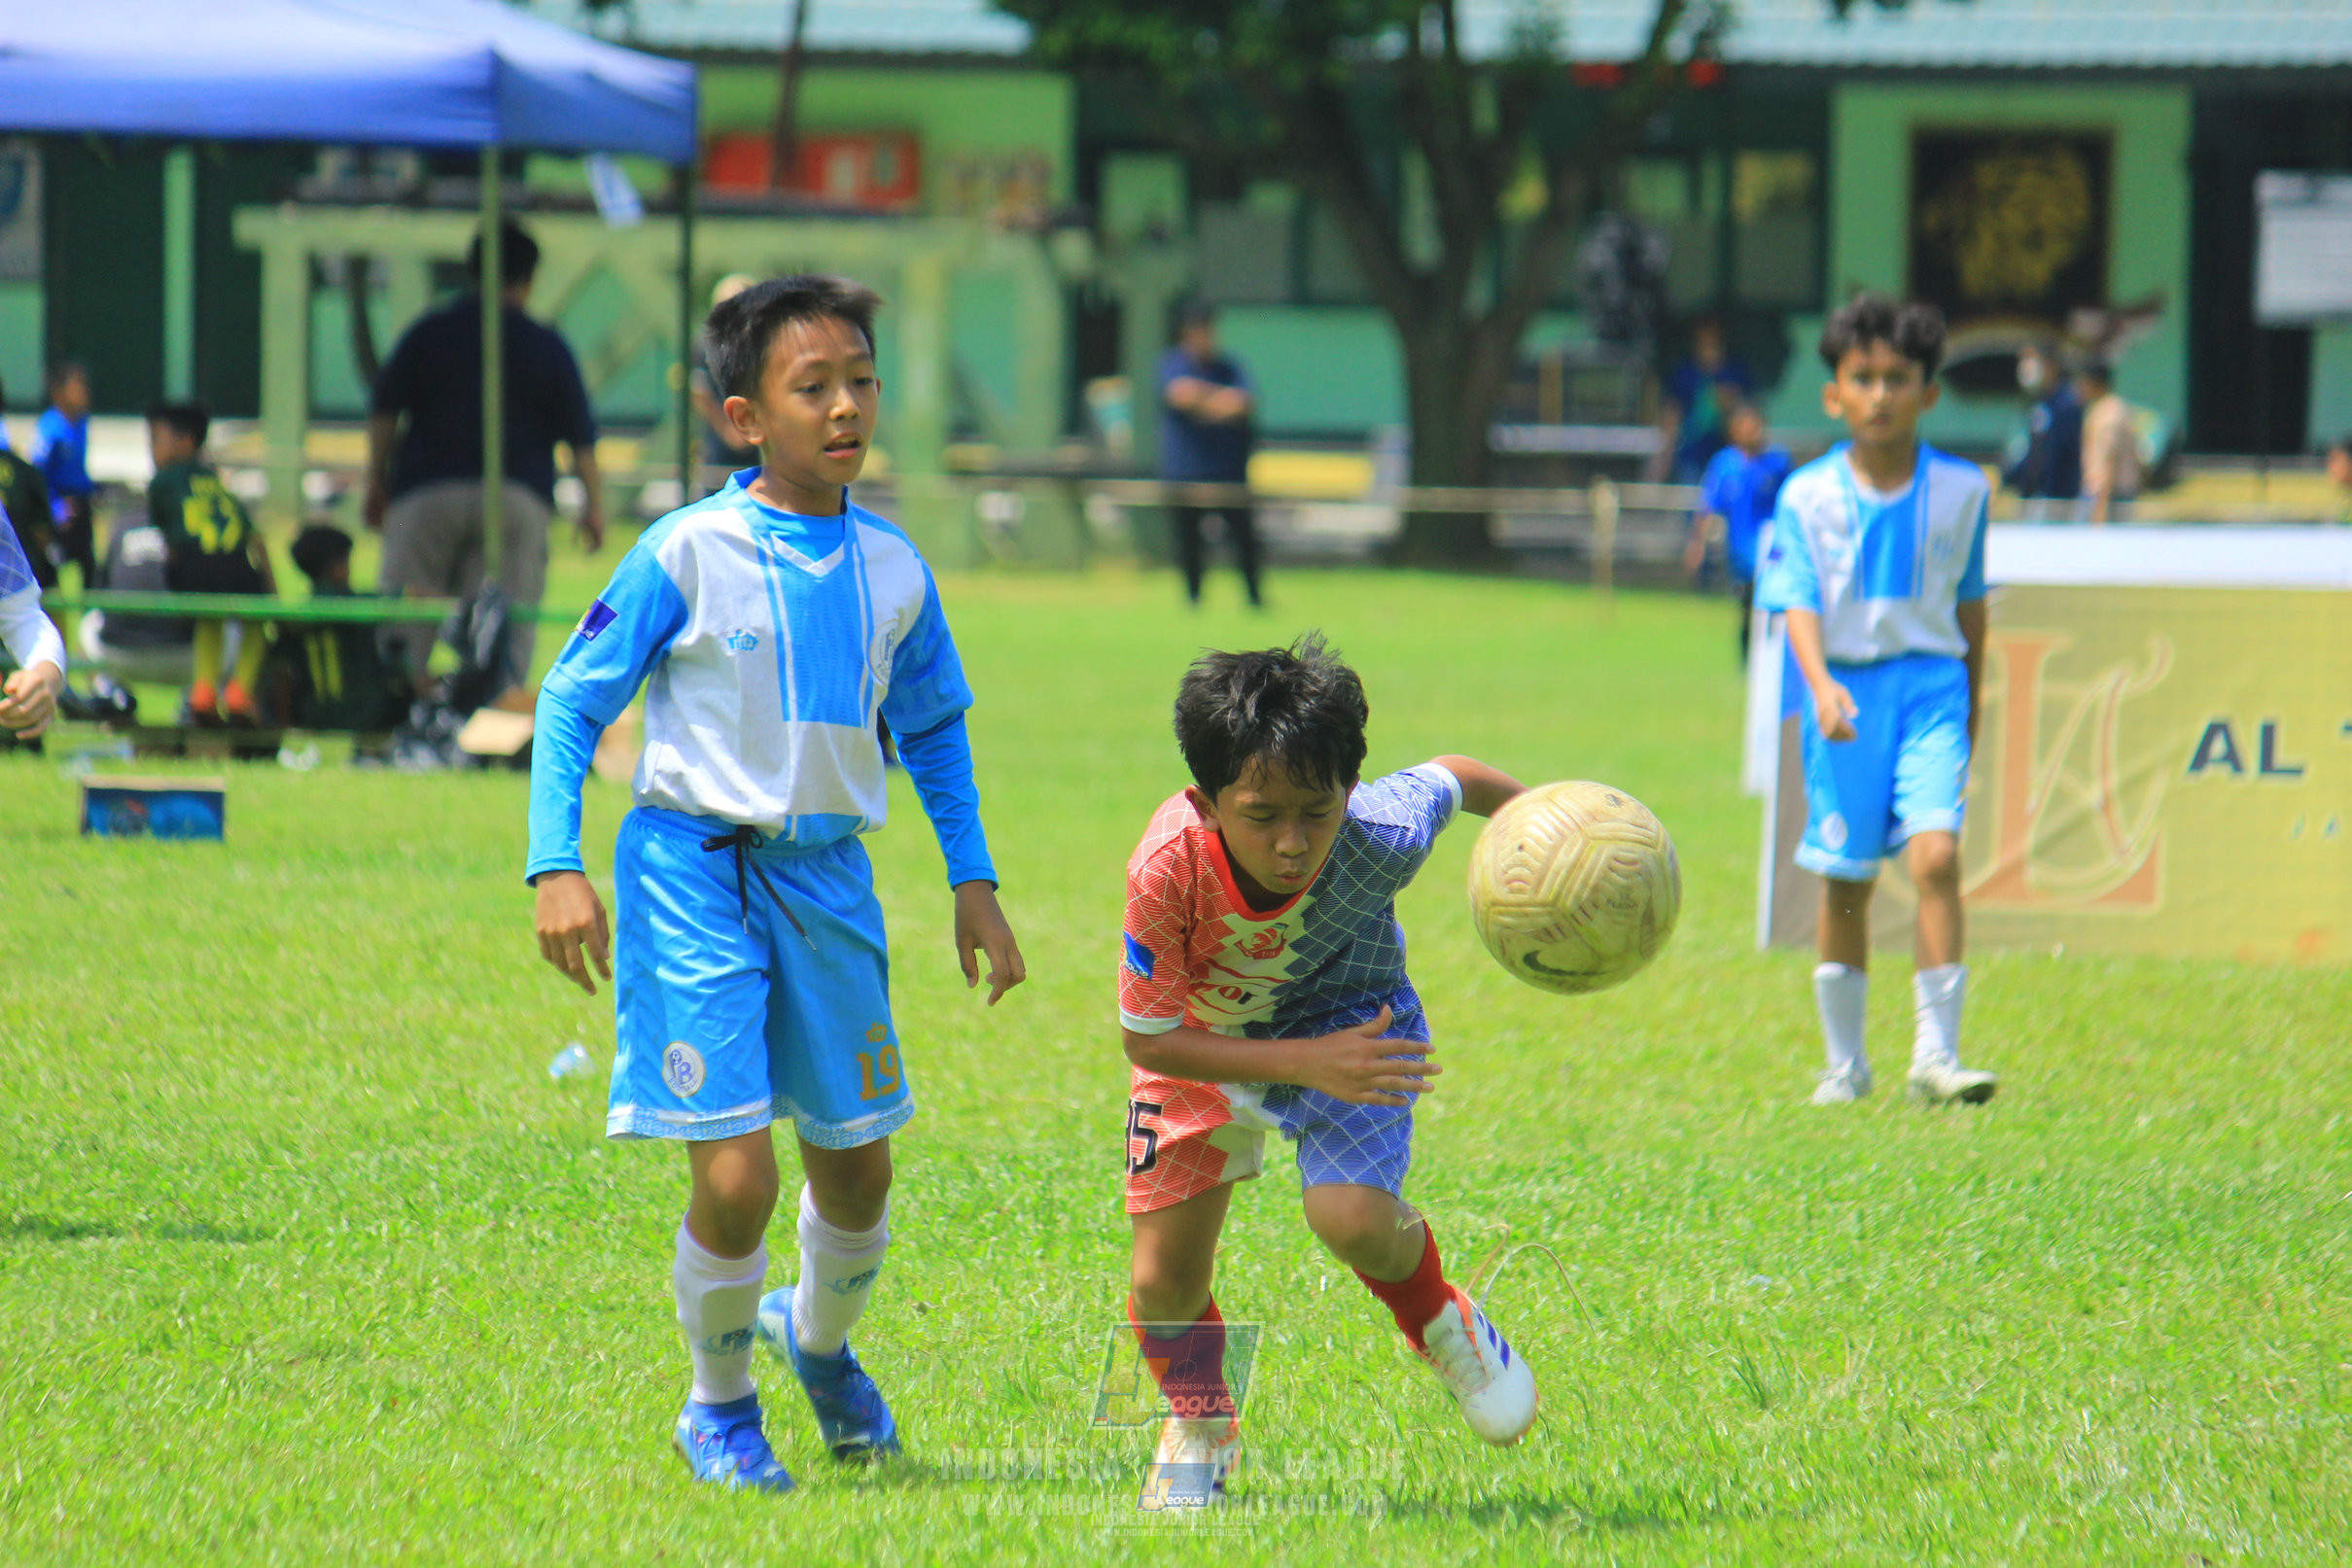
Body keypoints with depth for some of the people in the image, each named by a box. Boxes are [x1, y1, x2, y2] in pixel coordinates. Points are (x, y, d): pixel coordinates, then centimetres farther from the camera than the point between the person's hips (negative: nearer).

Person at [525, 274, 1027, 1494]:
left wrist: (973, 883, 15)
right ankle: (719, 1408, 13)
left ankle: (819, 1335, 43)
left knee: (857, 1167, 10)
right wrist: (556, 866, -13)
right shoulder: (689, 554, -10)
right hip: (695, 873, -4)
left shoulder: (891, 569, 4)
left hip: (825, 875, 5)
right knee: (735, 1173, -12)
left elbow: (933, 728, 19)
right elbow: (572, 699, -4)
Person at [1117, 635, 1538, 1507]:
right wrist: (1307, 1065, -36)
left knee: (1354, 1220, -25)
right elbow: (1146, 1042, -29)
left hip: (1347, 1017, 0)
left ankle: (1437, 1320, 12)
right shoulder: (1169, 870, -40)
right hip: (1202, 1041, 1)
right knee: (1165, 1281, -2)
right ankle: (1198, 1427, 33)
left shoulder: (1381, 837, -37)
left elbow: (1448, 780, -12)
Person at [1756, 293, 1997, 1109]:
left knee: (1936, 853, -17)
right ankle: (1845, 1063, 20)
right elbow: (1800, 603, -10)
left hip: (1929, 682, 0)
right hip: (1844, 690, 0)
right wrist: (1821, 685, -27)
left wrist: (1970, 708, 18)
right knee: (1845, 880, 6)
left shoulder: (1961, 490, 2)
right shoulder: (1808, 496, -3)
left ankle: (1936, 1053, -14)